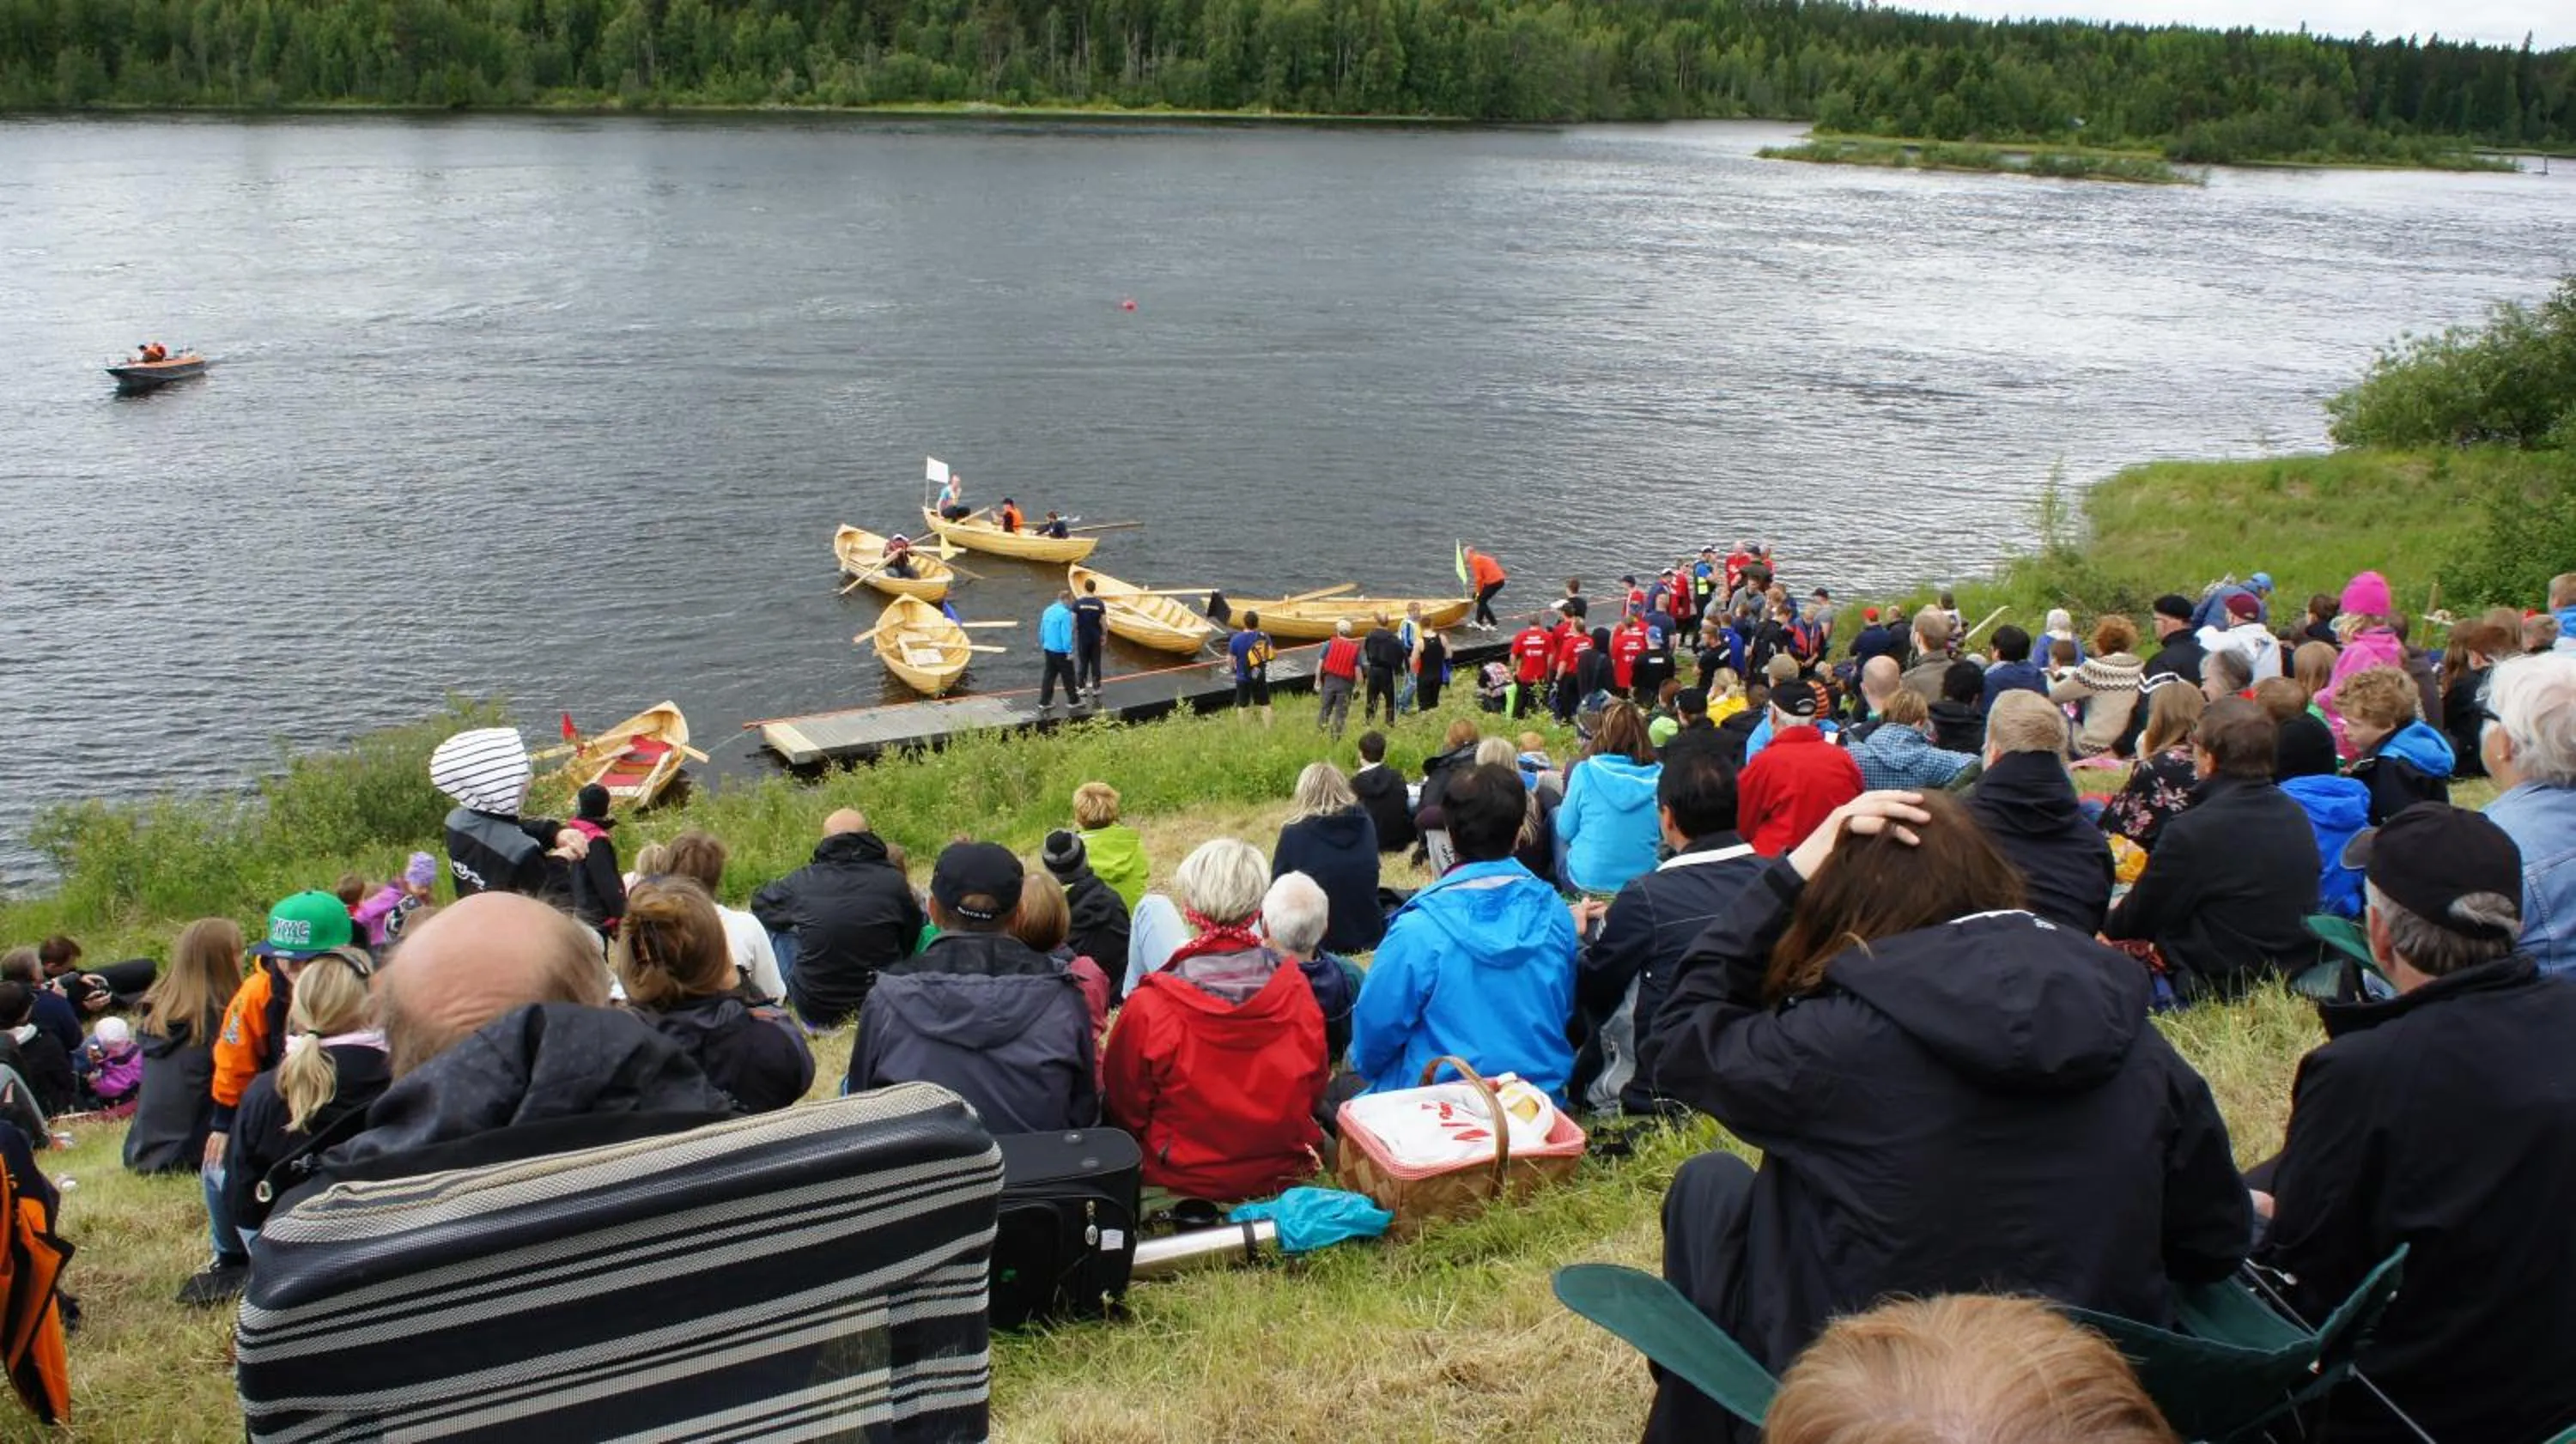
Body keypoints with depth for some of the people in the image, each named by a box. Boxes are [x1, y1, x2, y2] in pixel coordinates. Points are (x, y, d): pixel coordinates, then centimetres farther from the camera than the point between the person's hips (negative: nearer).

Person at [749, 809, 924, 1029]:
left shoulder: (802, 881, -11)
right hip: (881, 1007, 1)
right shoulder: (893, 881, -12)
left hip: (814, 1011, -1)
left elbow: (760, 904, 11)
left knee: (769, 925, 18)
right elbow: (911, 939, 5)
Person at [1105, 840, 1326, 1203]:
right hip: (1282, 1171, 3)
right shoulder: (1296, 991, -16)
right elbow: (1313, 1093, 0)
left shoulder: (1148, 1009, -25)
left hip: (1183, 1179, -3)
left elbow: (1125, 1111, -9)